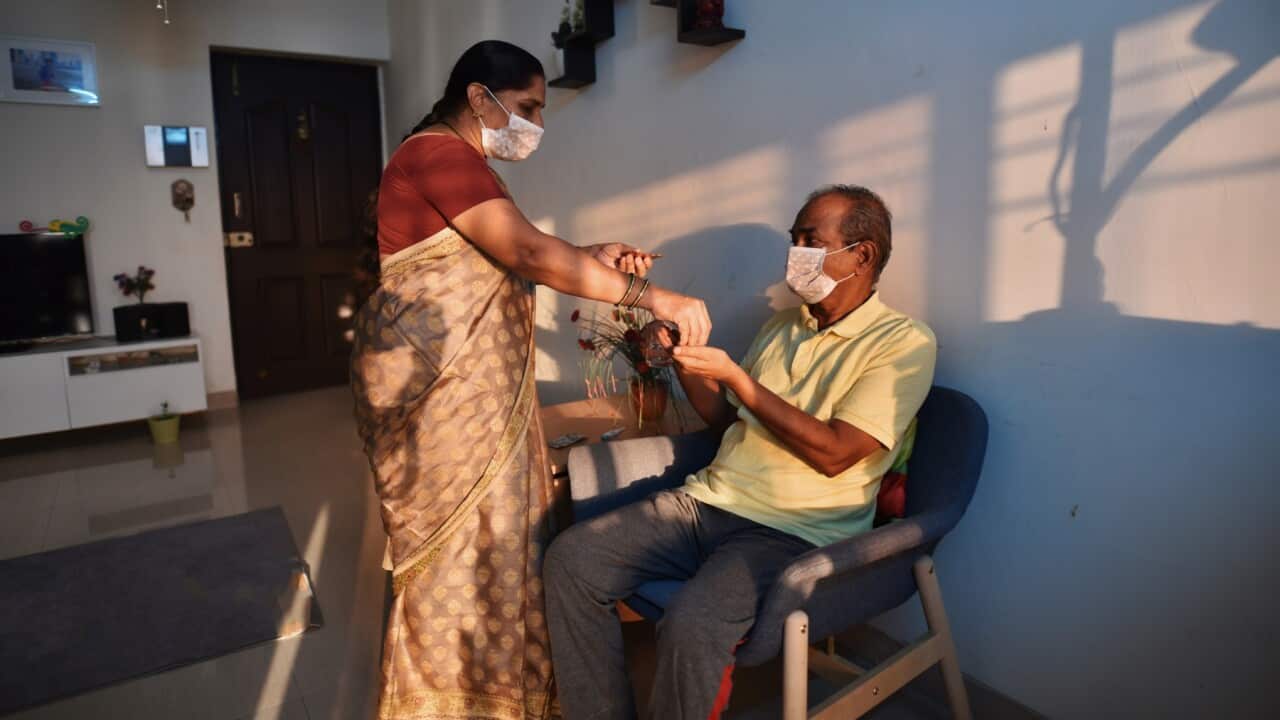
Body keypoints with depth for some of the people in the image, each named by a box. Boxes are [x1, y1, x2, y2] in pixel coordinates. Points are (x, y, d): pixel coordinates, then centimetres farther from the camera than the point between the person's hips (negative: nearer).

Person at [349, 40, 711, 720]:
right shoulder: (440, 154, -15)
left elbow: (498, 260, 14)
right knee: (456, 537, 1)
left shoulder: (459, 162, 18)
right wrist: (652, 296, -28)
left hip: (474, 376, 10)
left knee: (494, 528, 13)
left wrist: (593, 257, 1)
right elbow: (528, 252, -26)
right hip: (433, 376, -10)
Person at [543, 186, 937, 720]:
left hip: (793, 532, -6)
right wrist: (685, 361, 3)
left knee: (692, 624, -33)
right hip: (708, 500, 7)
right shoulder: (781, 327, 17)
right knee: (571, 559, -10)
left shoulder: (903, 342, -5)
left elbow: (833, 453, -15)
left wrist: (734, 375, -15)